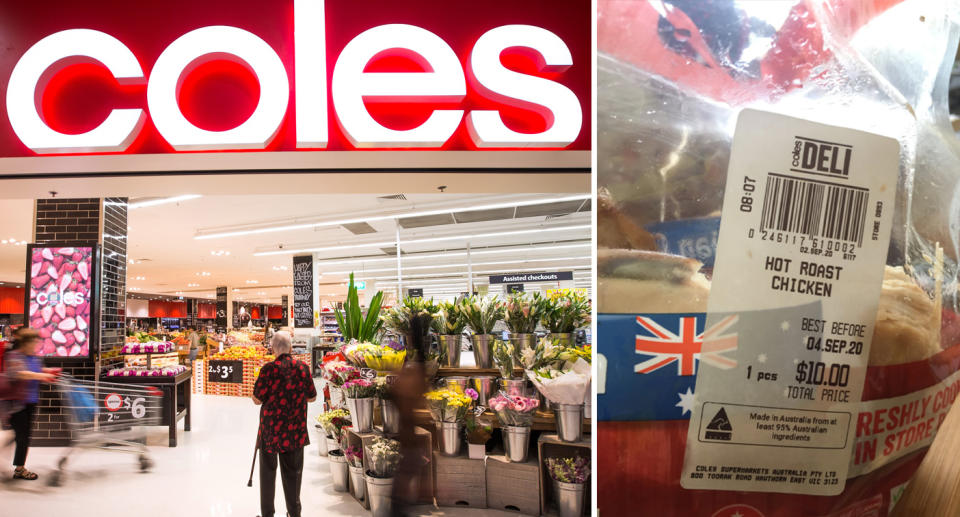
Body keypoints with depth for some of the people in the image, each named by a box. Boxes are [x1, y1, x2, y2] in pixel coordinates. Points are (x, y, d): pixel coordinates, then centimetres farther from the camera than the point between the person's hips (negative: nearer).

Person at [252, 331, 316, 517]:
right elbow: (312, 397, 5)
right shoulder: (303, 368, -4)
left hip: (271, 428, -2)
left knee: (268, 472, 11)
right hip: (296, 430, 3)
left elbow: (257, 399, -9)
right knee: (292, 472, 13)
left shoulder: (269, 369, -14)